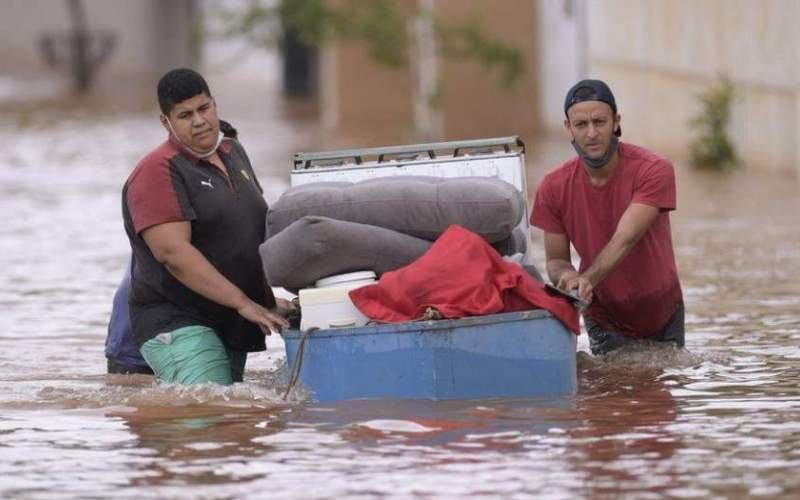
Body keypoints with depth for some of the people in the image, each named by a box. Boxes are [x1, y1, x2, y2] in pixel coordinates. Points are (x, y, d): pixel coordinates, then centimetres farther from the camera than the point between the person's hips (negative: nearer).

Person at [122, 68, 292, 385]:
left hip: (232, 329, 8)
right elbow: (173, 252, -21)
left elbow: (257, 229, 29)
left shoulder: (232, 153, 16)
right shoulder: (158, 171, -10)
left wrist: (270, 301, 21)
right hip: (177, 325, -8)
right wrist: (244, 304, -23)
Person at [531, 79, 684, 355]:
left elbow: (625, 240, -34)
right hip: (604, 319, 0)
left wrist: (587, 279, -50)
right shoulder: (554, 187, -13)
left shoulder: (654, 170, -23)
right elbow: (555, 260, -7)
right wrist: (566, 275, -33)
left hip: (663, 316, 0)